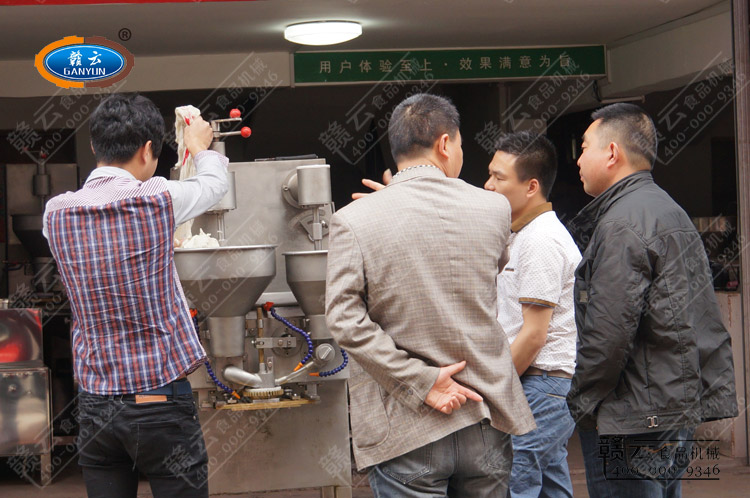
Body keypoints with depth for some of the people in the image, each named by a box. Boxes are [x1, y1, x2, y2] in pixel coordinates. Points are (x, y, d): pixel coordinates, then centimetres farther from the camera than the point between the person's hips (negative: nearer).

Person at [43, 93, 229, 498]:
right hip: (160, 403, -4)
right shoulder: (157, 200, -11)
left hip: (94, 404, 4)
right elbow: (215, 183, 9)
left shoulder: (57, 213, 0)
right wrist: (201, 147, 31)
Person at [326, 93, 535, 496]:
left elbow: (344, 320, -16)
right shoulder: (494, 209, -2)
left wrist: (421, 381, -13)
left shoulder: (353, 221, -10)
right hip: (485, 421, 3)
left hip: (407, 433, -2)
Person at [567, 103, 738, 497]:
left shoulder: (623, 223, -15)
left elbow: (609, 331, -22)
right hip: (679, 410, 10)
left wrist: (582, 402, -10)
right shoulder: (670, 211, 17)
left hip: (633, 424, -10)